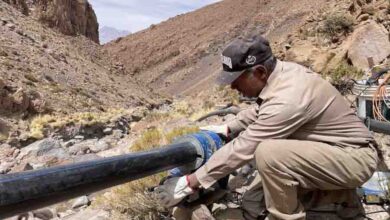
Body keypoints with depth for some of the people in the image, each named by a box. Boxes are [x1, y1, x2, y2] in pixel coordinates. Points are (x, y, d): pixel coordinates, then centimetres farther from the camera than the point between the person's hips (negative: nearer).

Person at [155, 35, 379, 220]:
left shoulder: (286, 100, -31)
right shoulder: (283, 70, -4)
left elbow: (241, 149, -28)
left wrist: (190, 183, -21)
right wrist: (228, 128, 13)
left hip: (355, 156, -9)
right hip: (340, 146, 10)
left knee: (267, 154, -29)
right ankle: (341, 194, 19)